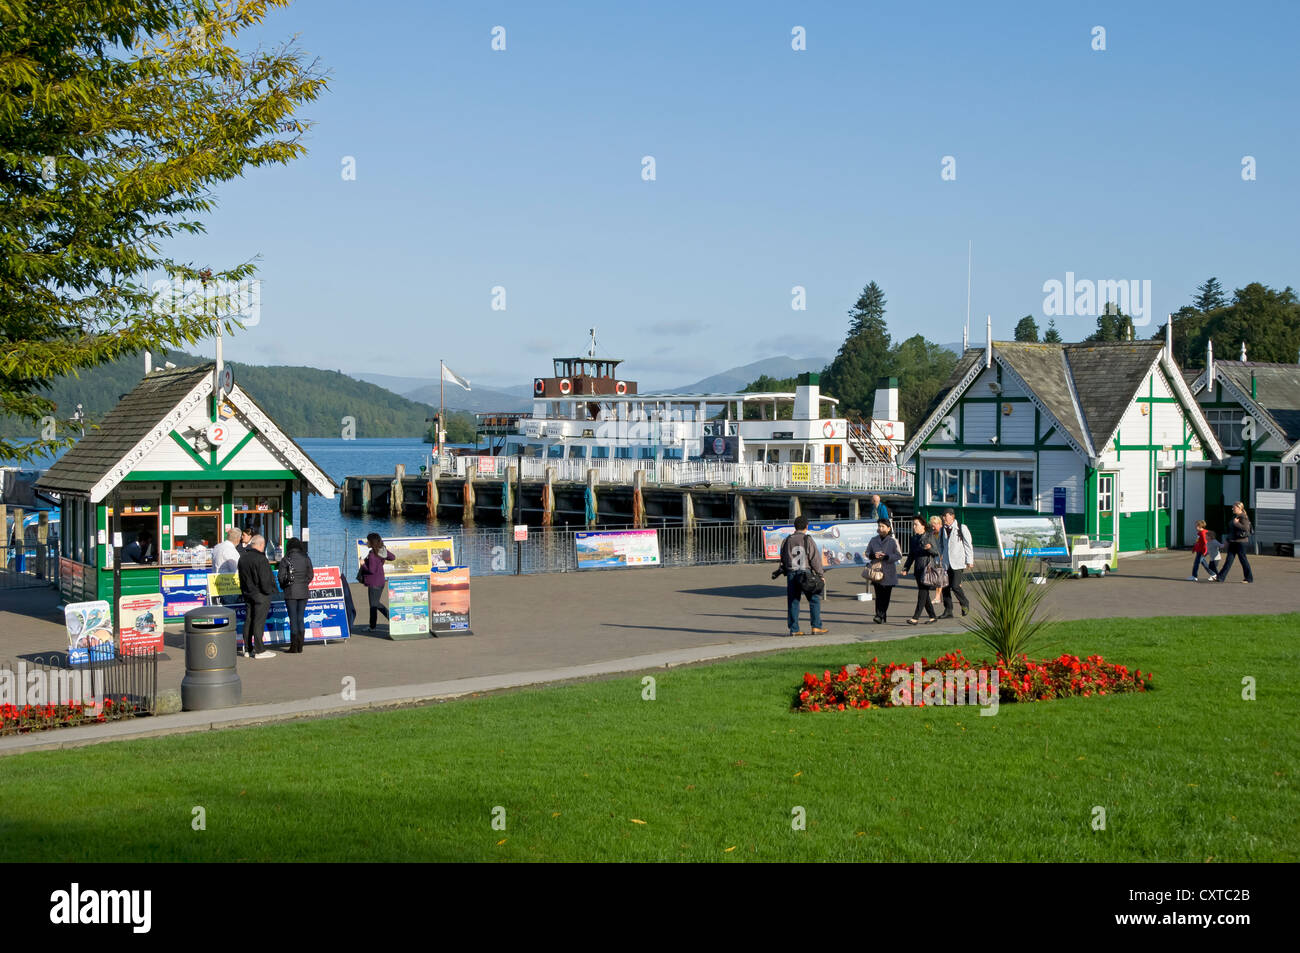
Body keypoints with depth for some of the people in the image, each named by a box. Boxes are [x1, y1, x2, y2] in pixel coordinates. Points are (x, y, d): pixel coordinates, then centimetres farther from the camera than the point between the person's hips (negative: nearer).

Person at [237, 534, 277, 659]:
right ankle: (259, 650, -3)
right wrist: (268, 591, -5)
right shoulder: (260, 559, -18)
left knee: (248, 621, 12)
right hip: (260, 595, -8)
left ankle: (248, 649, 16)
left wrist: (244, 592, 20)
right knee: (259, 622, -5)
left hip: (248, 594, 8)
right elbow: (265, 580, -19)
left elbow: (242, 578, 14)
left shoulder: (242, 558, 8)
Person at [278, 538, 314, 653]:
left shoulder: (286, 560, -8)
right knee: (300, 618, 9)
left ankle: (294, 647, -1)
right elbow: (310, 575, 4)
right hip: (303, 592, 3)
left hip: (291, 592, -3)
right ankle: (300, 647, 8)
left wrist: (284, 587, 10)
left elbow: (281, 577, -7)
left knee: (293, 618, 1)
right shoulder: (306, 558, 1)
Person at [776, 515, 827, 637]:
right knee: (814, 599, 5)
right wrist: (820, 575, 1)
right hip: (806, 574, -4)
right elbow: (815, 558, -6)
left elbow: (783, 559, 11)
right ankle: (816, 627, 1)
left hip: (791, 574, 4)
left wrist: (779, 571, 27)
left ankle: (794, 629, 6)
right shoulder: (808, 540, -6)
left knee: (793, 602, 7)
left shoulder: (787, 540, 5)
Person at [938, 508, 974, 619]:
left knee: (955, 586, -14)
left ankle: (965, 603, 12)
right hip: (946, 563, 5)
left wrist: (969, 561, -3)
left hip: (958, 562, -5)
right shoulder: (942, 530, 13)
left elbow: (969, 545, -1)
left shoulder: (962, 528, -3)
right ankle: (948, 611, 9)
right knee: (945, 586, 1)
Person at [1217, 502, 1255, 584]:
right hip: (1233, 542, 8)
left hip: (1241, 541, -8)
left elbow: (1246, 528, -25)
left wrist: (1237, 523, -22)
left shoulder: (1243, 517, -11)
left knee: (1243, 559, 0)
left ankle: (1249, 578, 12)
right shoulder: (1234, 516, 15)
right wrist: (1228, 540, 22)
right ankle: (1221, 577, -3)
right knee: (1229, 559, 2)